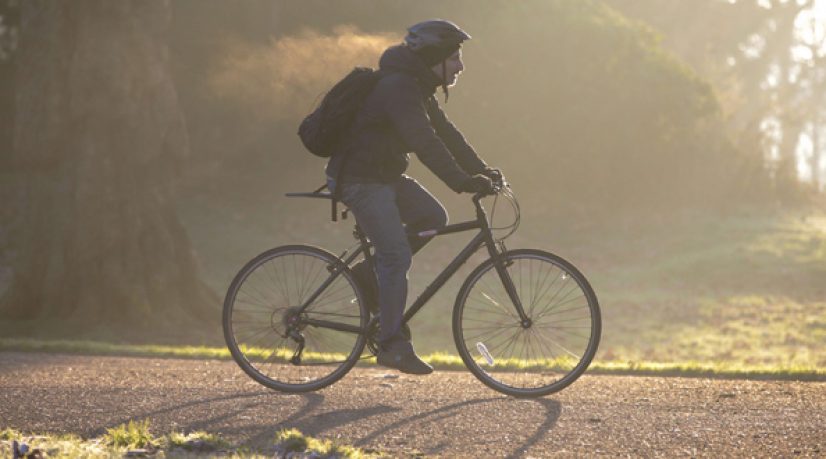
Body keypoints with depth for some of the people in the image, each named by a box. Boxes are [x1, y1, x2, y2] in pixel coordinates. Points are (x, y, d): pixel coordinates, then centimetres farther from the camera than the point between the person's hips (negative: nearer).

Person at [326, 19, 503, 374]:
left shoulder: (417, 87, 10)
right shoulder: (398, 88, -23)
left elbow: (445, 132, 12)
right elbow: (425, 142, -32)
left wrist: (481, 171, 4)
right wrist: (462, 182, -35)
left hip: (385, 174, 10)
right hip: (360, 179, -10)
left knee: (433, 218, 3)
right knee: (397, 255, -12)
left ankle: (370, 273, 12)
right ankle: (392, 346, -7)